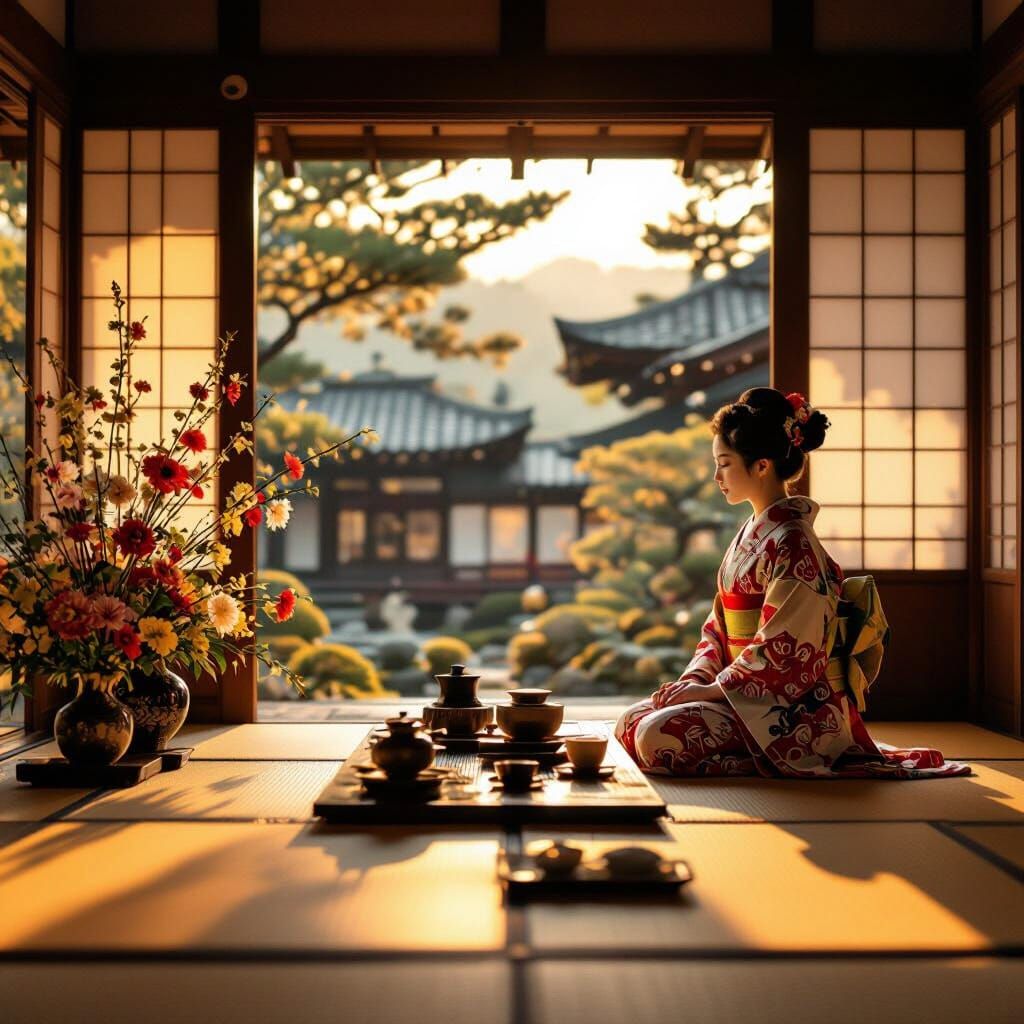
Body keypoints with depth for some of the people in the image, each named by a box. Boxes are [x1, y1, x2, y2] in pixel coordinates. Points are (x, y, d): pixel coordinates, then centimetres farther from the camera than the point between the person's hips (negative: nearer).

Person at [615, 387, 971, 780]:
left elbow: (783, 649, -21)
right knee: (632, 722, 2)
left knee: (659, 737, -24)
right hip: (749, 692, 9)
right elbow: (721, 622, 15)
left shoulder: (791, 542, -17)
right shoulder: (753, 531, 13)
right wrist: (695, 678, 1)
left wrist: (711, 689, -16)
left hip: (796, 706, -9)